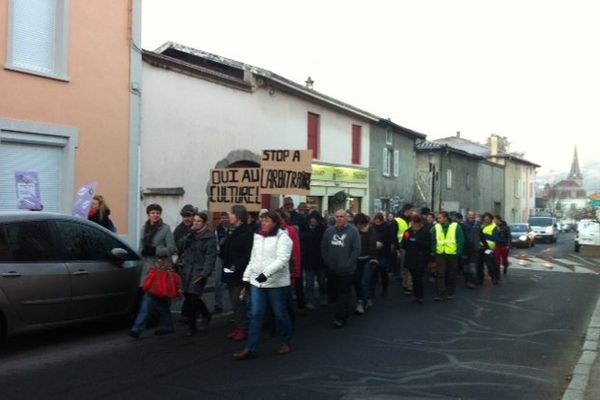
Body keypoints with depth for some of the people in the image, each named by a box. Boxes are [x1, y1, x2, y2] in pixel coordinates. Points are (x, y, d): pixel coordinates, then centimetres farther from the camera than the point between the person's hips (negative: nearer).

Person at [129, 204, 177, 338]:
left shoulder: (165, 229, -3)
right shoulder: (145, 229, 15)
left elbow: (172, 248, -7)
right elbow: (141, 247, 18)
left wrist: (155, 251, -14)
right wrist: (144, 251, -2)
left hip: (160, 267, -6)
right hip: (148, 266, 6)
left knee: (149, 297, -11)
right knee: (160, 298, 13)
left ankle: (138, 328, -12)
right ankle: (167, 325, 24)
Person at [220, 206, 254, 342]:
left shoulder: (247, 231, -13)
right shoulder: (232, 231, 15)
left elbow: (249, 254, -20)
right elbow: (225, 250, 17)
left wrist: (237, 266, -21)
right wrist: (226, 264, 2)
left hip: (239, 273, -8)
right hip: (230, 272, 8)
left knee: (238, 300, -4)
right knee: (234, 300, 13)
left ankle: (242, 328, 4)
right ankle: (236, 326, 21)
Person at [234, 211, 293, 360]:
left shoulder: (283, 237, -9)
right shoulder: (258, 236, 12)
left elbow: (282, 259, -20)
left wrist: (266, 272, -30)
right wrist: (247, 276, 13)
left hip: (277, 282, -5)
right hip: (257, 281, 6)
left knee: (280, 314, 8)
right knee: (255, 315, 4)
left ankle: (286, 343, 28)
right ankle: (250, 348, 7)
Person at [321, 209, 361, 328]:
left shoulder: (353, 231, -7)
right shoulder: (329, 231, 6)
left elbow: (356, 249, -11)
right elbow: (324, 248, 11)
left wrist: (348, 264, -13)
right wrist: (327, 262, 4)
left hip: (346, 269, -5)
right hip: (333, 269, 5)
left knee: (344, 294, -2)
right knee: (336, 292, 14)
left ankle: (341, 318, 3)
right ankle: (344, 314, 28)